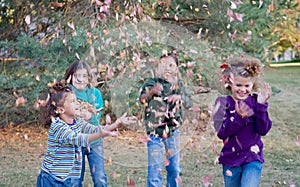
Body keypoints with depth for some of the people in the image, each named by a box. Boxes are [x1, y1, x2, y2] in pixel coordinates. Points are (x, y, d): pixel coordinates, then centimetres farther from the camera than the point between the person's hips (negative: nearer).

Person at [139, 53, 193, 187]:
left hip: (173, 132, 4)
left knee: (174, 168, 14)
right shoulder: (152, 82, -3)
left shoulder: (178, 84, 6)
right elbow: (142, 99, -15)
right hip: (155, 132, -4)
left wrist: (179, 97, -20)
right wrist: (152, 92, -36)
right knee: (155, 169, -5)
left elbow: (189, 103, 2)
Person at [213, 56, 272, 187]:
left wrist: (261, 105, -24)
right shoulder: (223, 103, -5)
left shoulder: (255, 102, -4)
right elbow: (221, 132, -15)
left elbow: (263, 130, -13)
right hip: (230, 158, 1)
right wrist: (239, 116, -29)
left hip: (253, 158, -1)